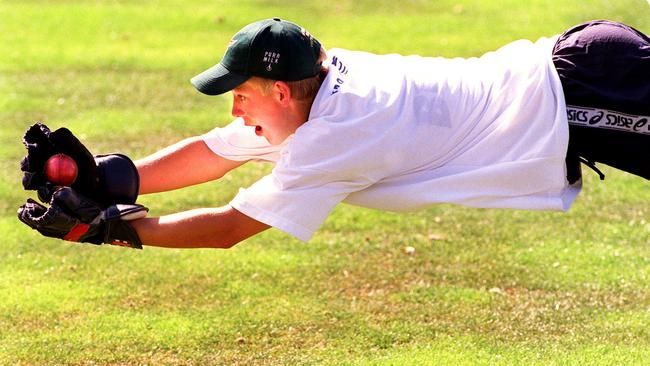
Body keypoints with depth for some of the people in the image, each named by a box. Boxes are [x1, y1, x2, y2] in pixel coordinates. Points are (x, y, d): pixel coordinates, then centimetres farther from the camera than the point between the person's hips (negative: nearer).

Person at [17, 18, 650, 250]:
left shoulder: (333, 136, -23)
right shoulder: (322, 77, 2)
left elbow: (228, 227, -18)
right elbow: (211, 154, 12)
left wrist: (107, 226, -15)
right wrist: (107, 177, 1)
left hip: (567, 98, -7)